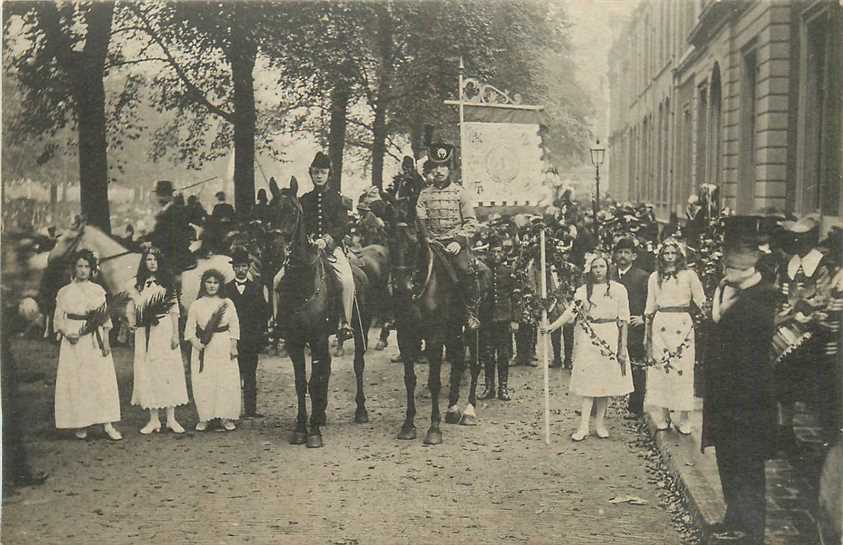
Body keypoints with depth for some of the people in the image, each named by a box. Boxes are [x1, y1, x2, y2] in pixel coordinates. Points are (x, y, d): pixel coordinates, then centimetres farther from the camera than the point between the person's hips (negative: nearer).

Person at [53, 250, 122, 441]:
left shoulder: (98, 291, 9)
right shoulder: (64, 292, 7)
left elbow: (105, 318, 7)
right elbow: (59, 319, 5)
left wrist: (106, 340, -3)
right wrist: (67, 334, -13)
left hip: (95, 341, 0)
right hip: (74, 341, 0)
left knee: (102, 380, -6)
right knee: (76, 381, -1)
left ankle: (107, 424, -7)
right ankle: (80, 424, 6)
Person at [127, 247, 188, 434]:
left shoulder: (167, 282, 4)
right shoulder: (137, 284, 11)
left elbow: (174, 309, 1)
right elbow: (132, 308, 17)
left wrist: (175, 334, -5)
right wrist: (132, 322, -3)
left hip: (164, 330, -2)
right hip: (144, 333, 2)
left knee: (168, 370, -4)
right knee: (147, 373, 0)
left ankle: (171, 419, 1)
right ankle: (153, 419, 6)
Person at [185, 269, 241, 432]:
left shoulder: (228, 303, 7)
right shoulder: (196, 305, 6)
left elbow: (234, 326, 6)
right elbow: (190, 328, 5)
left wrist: (233, 346, -1)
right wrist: (194, 341, -11)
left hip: (224, 347, 0)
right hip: (203, 348, 0)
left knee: (226, 381, -3)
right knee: (202, 382, -3)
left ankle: (225, 417, 6)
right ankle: (204, 418, 6)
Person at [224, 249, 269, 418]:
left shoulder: (256, 288, 11)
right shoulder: (226, 289, 8)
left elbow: (264, 312, 10)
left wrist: (260, 331, 0)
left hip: (251, 339, 1)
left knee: (250, 375, 3)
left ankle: (251, 409, 5)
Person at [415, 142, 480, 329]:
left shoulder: (460, 192, 6)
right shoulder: (425, 194, 12)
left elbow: (471, 222, 2)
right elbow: (419, 221, 8)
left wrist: (459, 241, -11)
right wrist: (426, 241, -9)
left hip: (456, 241, -2)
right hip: (433, 242, 3)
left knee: (465, 269, -24)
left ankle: (471, 312, -12)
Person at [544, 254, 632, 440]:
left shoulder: (618, 289, 1)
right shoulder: (583, 290, 6)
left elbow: (623, 319, 0)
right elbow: (571, 311, -4)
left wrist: (623, 346, -4)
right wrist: (553, 326, -19)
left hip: (610, 339, 0)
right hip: (588, 339, 0)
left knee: (606, 380, 2)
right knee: (588, 378, -5)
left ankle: (600, 423, 13)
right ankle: (584, 426, -7)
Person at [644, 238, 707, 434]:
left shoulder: (689, 275, 4)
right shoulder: (654, 277, 12)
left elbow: (701, 301, 5)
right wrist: (647, 332, 15)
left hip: (682, 325, -2)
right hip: (661, 326, 2)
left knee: (683, 370, -4)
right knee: (660, 370, 1)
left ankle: (684, 420, 0)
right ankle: (662, 418, 8)